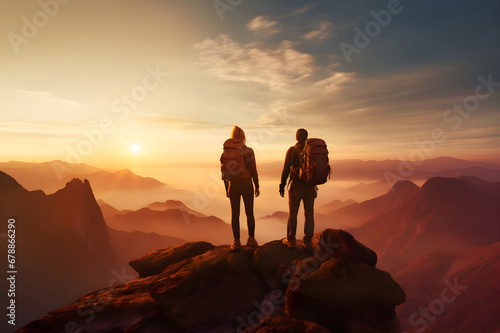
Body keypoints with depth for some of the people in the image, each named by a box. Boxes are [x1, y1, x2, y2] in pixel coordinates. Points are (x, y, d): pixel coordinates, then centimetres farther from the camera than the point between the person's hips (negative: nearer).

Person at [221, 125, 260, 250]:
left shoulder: (226, 151, -3)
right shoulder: (249, 151, -8)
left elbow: (224, 170, -2)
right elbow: (254, 170, -8)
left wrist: (226, 188, 7)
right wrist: (257, 186, 2)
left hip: (233, 185, 1)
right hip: (247, 185, -1)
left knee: (235, 214, 6)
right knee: (249, 213, 12)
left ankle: (236, 242, 8)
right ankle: (251, 239, 10)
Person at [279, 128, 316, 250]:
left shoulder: (291, 151, -7)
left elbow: (286, 169, -8)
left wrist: (282, 185, 1)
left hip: (296, 186, -3)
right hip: (310, 187, 3)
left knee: (293, 213, 9)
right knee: (309, 214, 8)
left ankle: (291, 240, 16)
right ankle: (308, 242, 12)